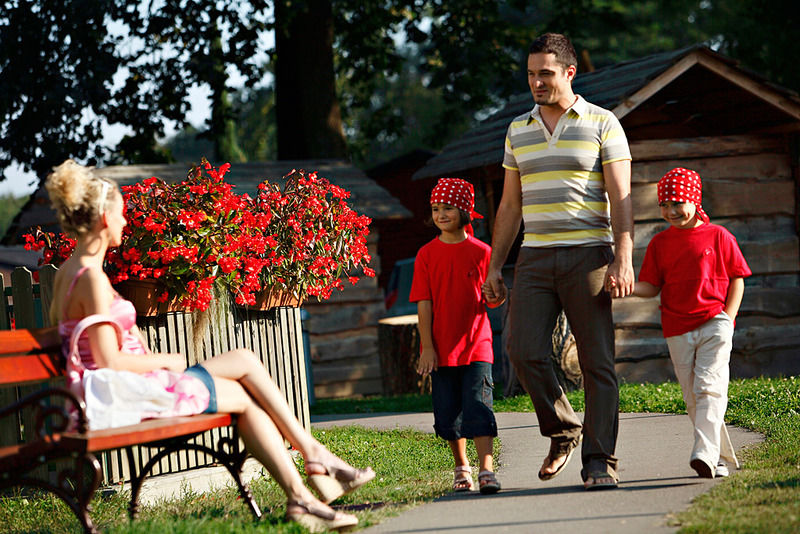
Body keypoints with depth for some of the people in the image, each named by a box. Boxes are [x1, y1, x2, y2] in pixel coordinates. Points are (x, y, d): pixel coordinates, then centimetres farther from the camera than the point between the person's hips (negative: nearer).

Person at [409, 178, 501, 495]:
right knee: (448, 413, 8)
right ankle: (462, 469, 24)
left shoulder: (481, 252, 1)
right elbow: (424, 303, 0)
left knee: (478, 406, -10)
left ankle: (487, 471, -12)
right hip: (440, 347, 2)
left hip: (476, 344, -2)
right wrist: (427, 347, -6)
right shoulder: (427, 255, 3)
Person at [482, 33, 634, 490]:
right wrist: (495, 266, 12)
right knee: (525, 350, -11)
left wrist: (624, 259, -15)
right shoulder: (518, 130, 15)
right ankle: (563, 431, 10)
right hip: (535, 259, 4)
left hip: (588, 256, -4)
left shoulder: (602, 123, 1)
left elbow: (621, 198, -4)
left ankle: (600, 461, 1)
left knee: (597, 362, -4)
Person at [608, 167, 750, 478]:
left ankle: (705, 453, -26)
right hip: (677, 330, 4)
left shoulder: (718, 236, 1)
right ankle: (724, 457, 16)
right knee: (692, 397, 5)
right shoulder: (659, 243, 10)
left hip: (715, 323, -4)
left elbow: (737, 278, 4)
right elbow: (652, 287, 8)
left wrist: (727, 317, -6)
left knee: (709, 387, -17)